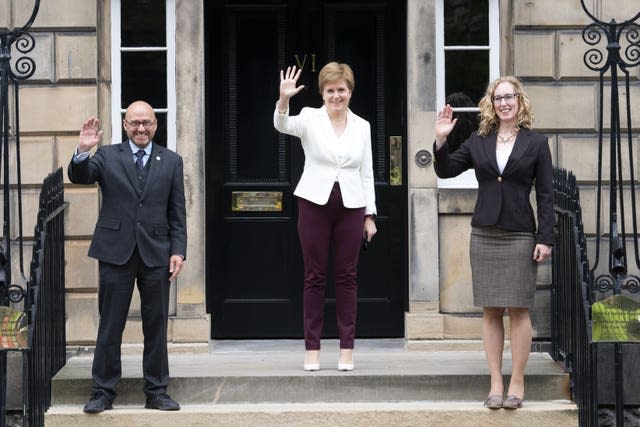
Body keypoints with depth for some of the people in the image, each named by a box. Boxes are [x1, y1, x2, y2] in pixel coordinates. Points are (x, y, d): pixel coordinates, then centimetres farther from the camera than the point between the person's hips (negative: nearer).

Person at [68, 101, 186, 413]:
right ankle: (103, 392, 12)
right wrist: (82, 151, -28)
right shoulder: (108, 156, 6)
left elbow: (177, 213, 7)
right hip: (116, 253, -1)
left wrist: (178, 251, -1)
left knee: (156, 326, 6)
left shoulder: (171, 162, 8)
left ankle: (156, 392, 16)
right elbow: (79, 177, -9)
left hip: (156, 255, 1)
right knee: (110, 326, 4)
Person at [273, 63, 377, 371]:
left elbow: (367, 174, 11)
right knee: (314, 276, 3)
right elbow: (283, 126, -20)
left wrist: (370, 215, 7)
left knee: (347, 276, 5)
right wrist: (283, 100, -40)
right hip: (315, 203, -2)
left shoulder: (362, 126, 8)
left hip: (351, 206, 2)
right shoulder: (310, 118, 1)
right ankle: (312, 349, 9)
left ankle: (347, 349, 11)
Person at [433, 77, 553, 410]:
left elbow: (545, 195, -1)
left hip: (520, 237, -3)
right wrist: (441, 139, -5)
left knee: (518, 310, -1)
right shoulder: (478, 142, 9)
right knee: (490, 311, 4)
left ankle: (517, 382, 7)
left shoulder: (536, 143, 1)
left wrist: (545, 238, -7)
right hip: (484, 235, 3)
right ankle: (495, 383, 10)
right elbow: (445, 170, 10)